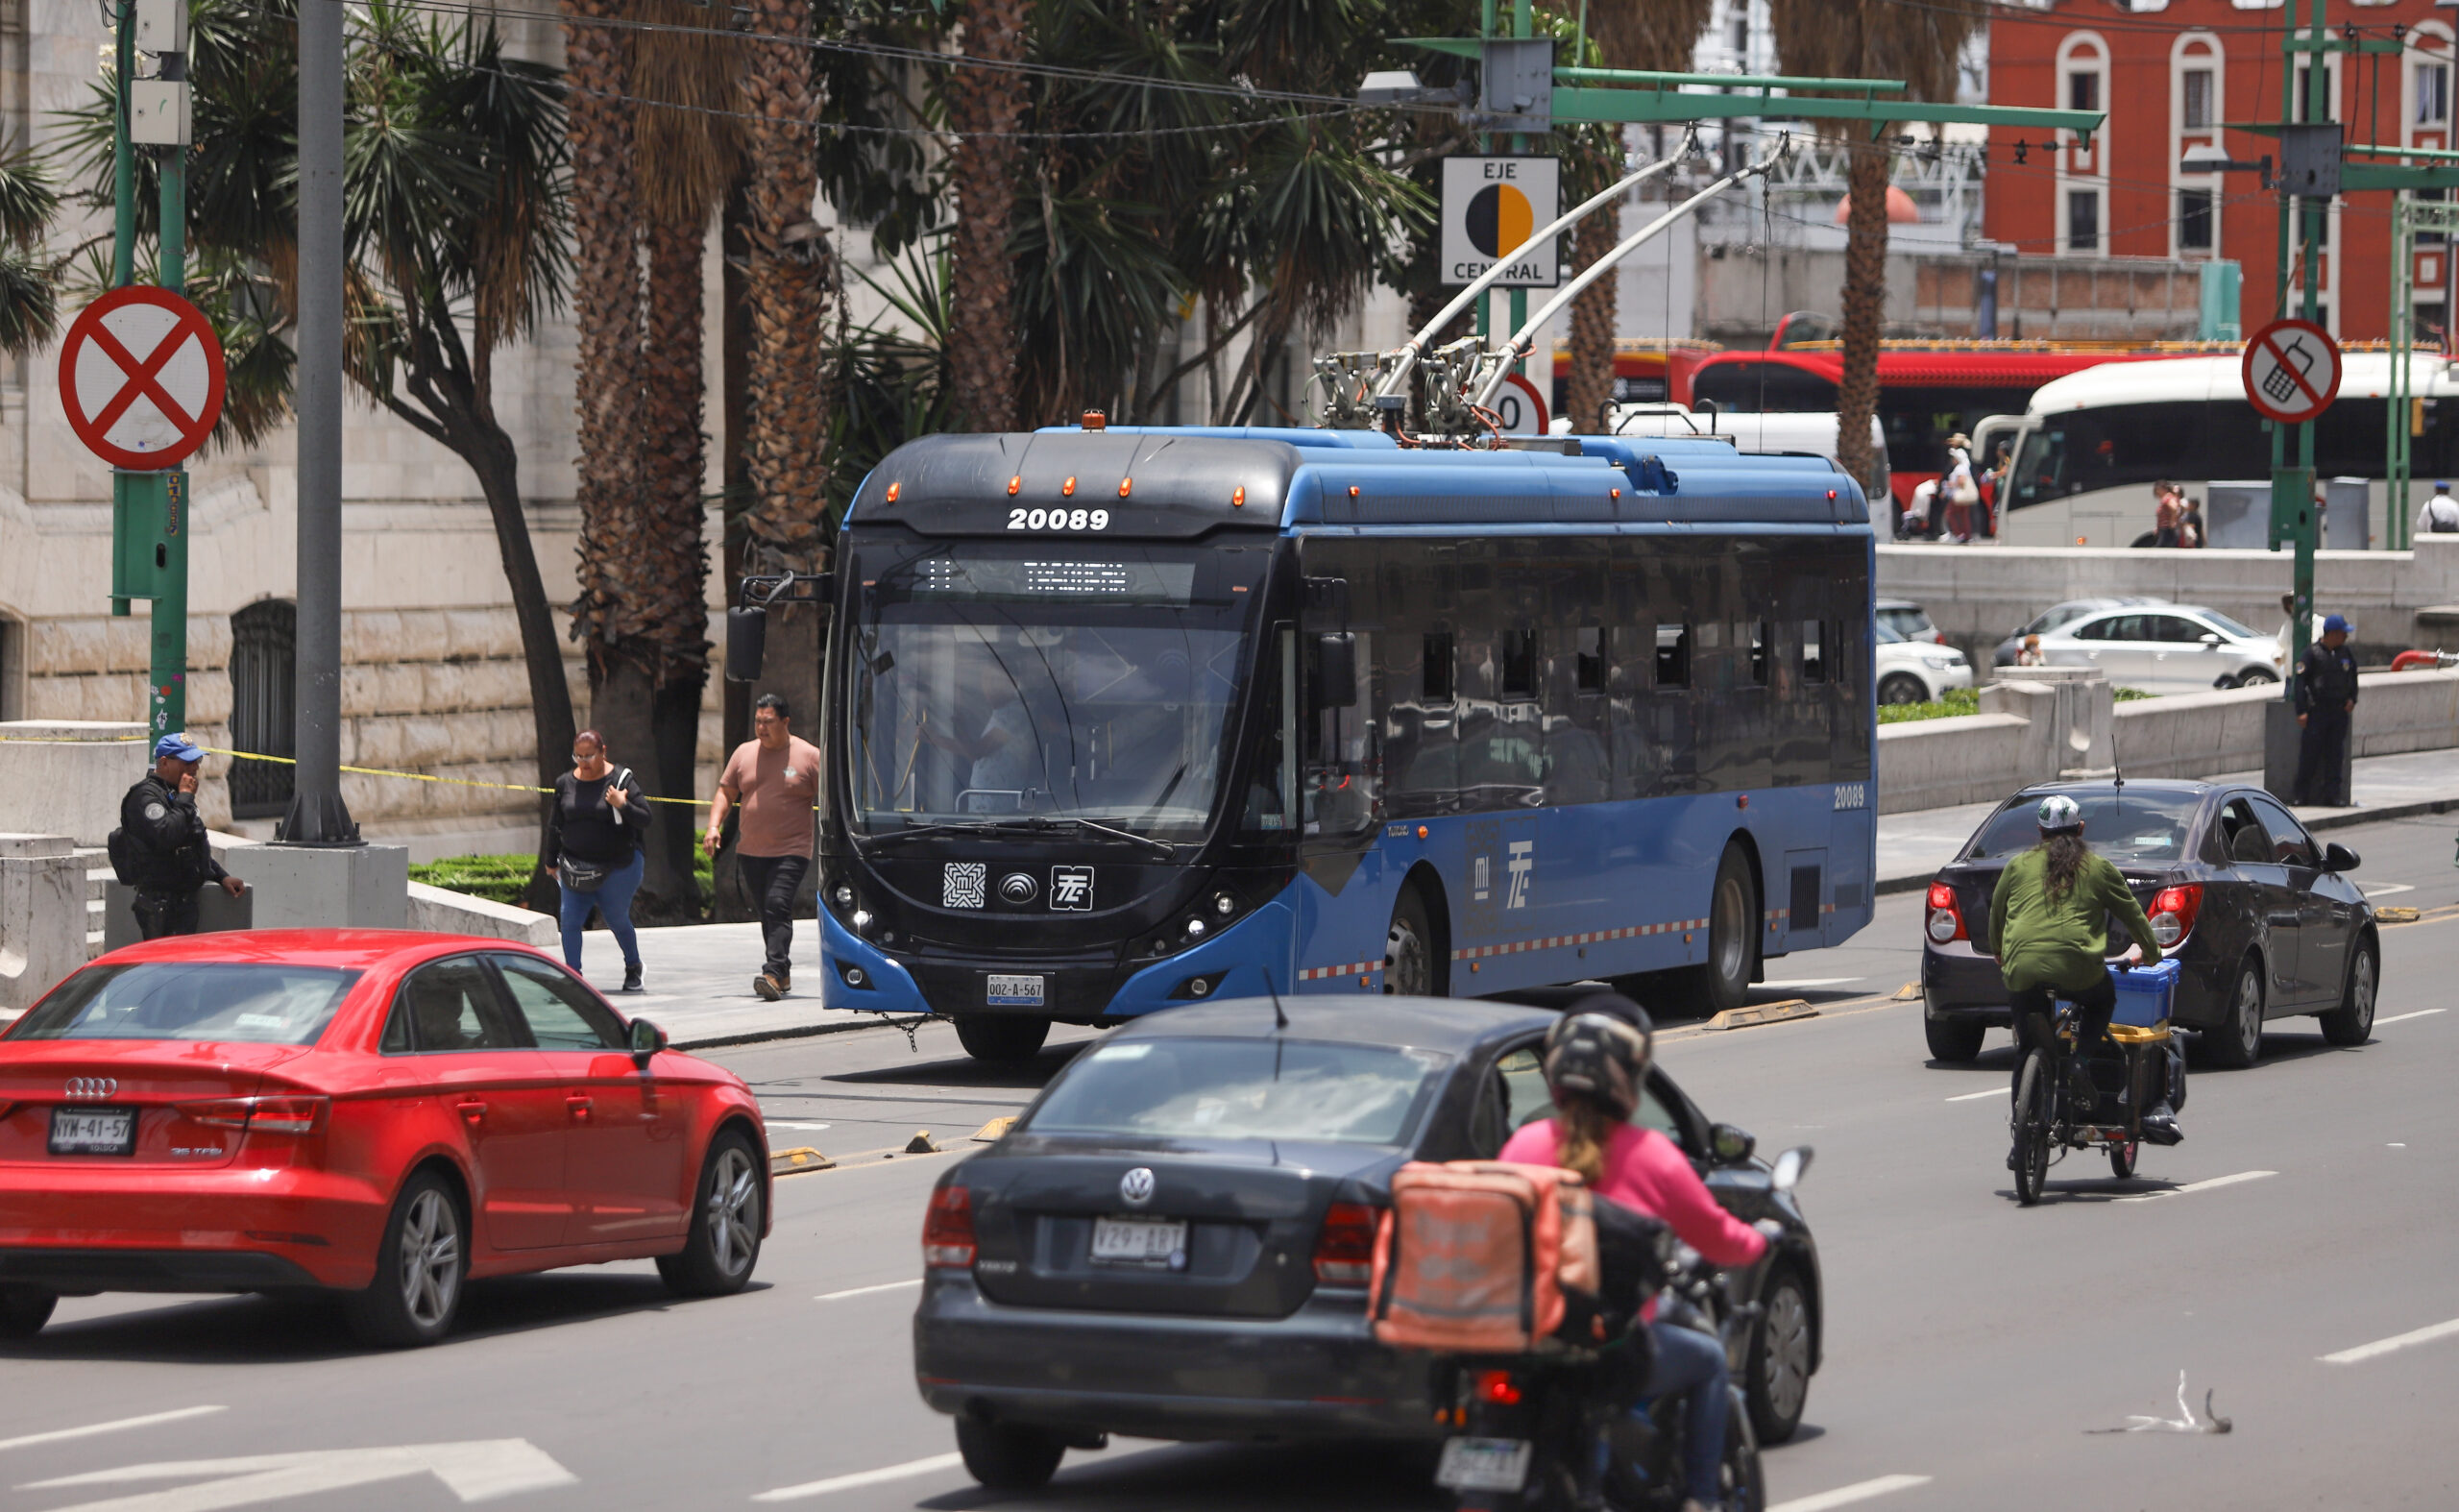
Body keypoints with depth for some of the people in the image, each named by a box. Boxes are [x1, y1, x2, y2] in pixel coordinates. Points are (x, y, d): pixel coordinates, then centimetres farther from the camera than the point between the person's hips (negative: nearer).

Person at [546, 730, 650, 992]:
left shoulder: (621, 780, -7)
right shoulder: (566, 783, 3)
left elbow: (645, 819, -10)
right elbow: (555, 825, 13)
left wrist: (623, 806, -26)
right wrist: (552, 861, 16)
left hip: (616, 868, -3)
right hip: (575, 868, 3)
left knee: (617, 921, 8)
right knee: (570, 921, -8)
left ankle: (633, 968, 33)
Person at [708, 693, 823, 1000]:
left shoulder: (808, 756, -2)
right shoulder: (744, 753, 10)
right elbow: (725, 792, 15)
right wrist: (714, 826, 0)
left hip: (791, 851, -5)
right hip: (751, 851, 5)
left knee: (778, 907, -19)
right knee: (768, 914, 9)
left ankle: (773, 972, -25)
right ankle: (784, 973, 19)